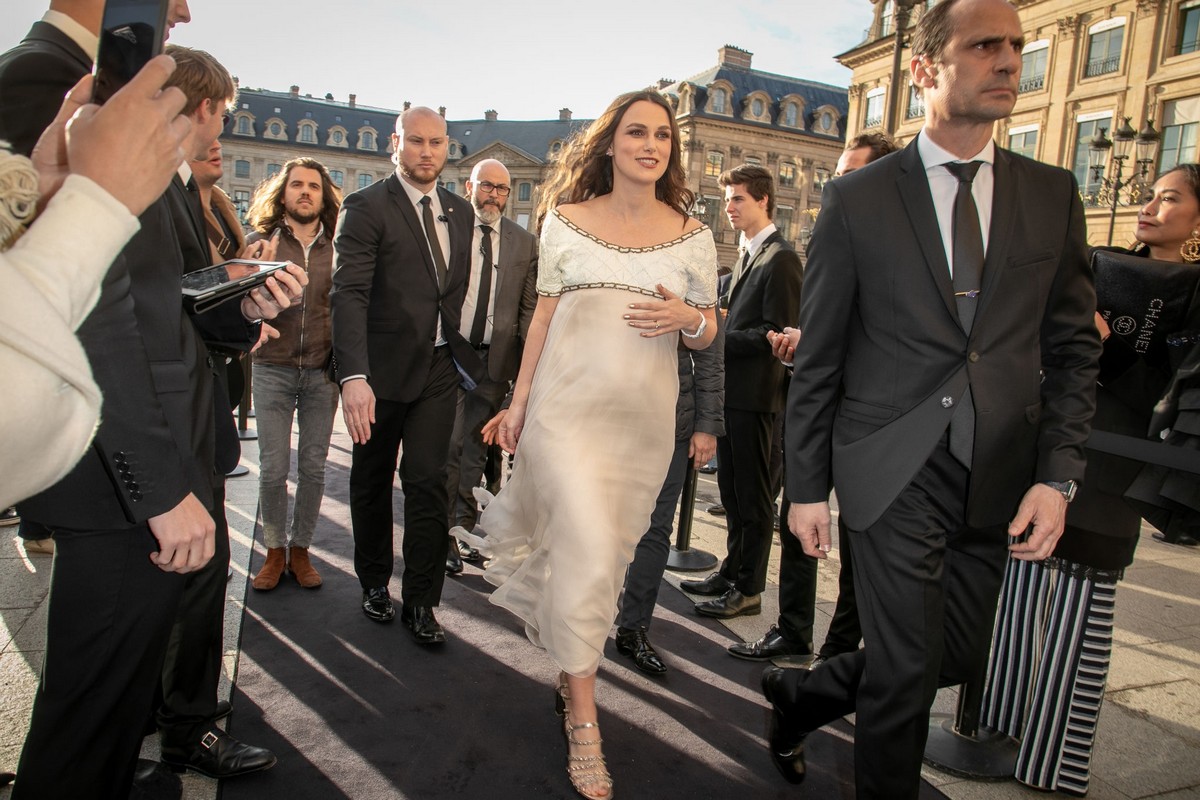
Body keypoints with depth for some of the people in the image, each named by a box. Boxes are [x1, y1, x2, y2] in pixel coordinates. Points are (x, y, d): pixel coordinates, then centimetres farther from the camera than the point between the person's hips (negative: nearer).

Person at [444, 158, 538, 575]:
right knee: (447, 446, -2)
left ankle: (465, 528, 24)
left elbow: (529, 308, 6)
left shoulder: (525, 243, 7)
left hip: (495, 358, 2)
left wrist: (528, 364, -1)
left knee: (476, 448, 11)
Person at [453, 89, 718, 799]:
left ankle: (573, 667, 35)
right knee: (587, 550, -11)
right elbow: (545, 314, 8)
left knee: (610, 553, 11)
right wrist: (519, 400, 6)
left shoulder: (693, 236, 5)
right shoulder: (566, 219, 4)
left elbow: (708, 335, 9)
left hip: (645, 418, 2)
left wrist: (687, 318, -14)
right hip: (568, 405, -2)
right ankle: (584, 718, 4)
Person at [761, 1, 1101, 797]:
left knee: (957, 658, 14)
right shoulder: (858, 198, -2)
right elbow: (817, 357, -1)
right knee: (907, 669, 3)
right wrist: (808, 486, -2)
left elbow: (1073, 348, 8)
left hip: (997, 483, 5)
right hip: (896, 476, -4)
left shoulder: (1053, 195, 7)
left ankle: (799, 695, 38)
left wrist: (1057, 475, -3)